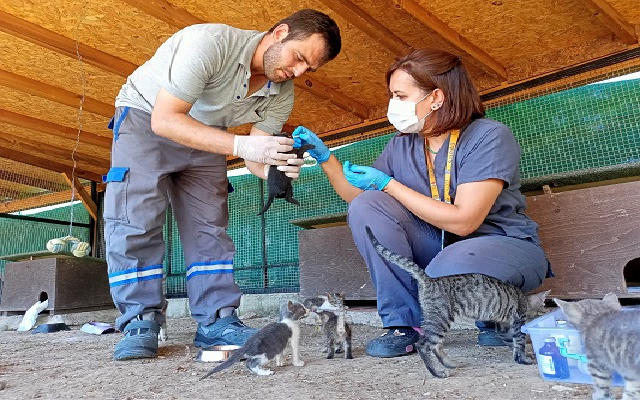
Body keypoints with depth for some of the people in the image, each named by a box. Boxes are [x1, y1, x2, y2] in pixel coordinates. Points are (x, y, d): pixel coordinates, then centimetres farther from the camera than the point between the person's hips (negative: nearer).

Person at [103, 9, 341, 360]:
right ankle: (140, 323, -6)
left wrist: (277, 169, -36)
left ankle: (217, 322, 0)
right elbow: (164, 119, -35)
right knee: (135, 220, -15)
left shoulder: (281, 95, -13)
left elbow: (254, 160, -11)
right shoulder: (210, 42, -33)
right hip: (145, 118, -5)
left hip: (202, 133, 5)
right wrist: (240, 144, -45)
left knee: (210, 226, -3)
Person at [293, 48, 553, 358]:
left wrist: (387, 183, -21)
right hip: (438, 245, 5)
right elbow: (356, 195, 10)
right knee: (366, 206, -15)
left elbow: (463, 221, -25)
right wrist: (324, 156, -4)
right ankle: (404, 323, -12)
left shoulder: (489, 137, -17)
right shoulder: (402, 146, 1)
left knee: (449, 270, -39)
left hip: (504, 245, -5)